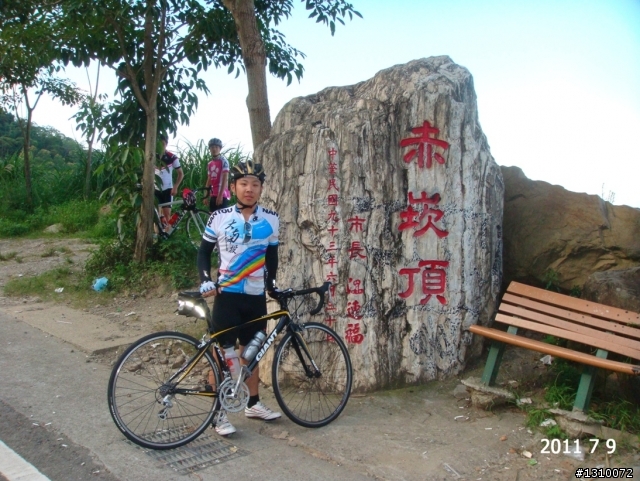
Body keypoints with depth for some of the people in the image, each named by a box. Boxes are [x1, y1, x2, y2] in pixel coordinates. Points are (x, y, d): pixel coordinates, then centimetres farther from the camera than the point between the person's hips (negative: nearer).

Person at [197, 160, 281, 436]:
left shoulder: (271, 220, 1)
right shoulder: (219, 217, -5)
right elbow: (204, 252, 3)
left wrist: (272, 285, 6)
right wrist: (206, 281, -11)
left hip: (256, 296, 3)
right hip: (227, 294, -2)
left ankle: (253, 403, 30)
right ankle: (219, 412, 14)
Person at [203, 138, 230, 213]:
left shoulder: (223, 161, -5)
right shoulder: (210, 164, 16)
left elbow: (225, 179, -13)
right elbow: (209, 180, 18)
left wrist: (220, 195, -20)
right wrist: (205, 196, 13)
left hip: (222, 194, -7)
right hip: (213, 195, 7)